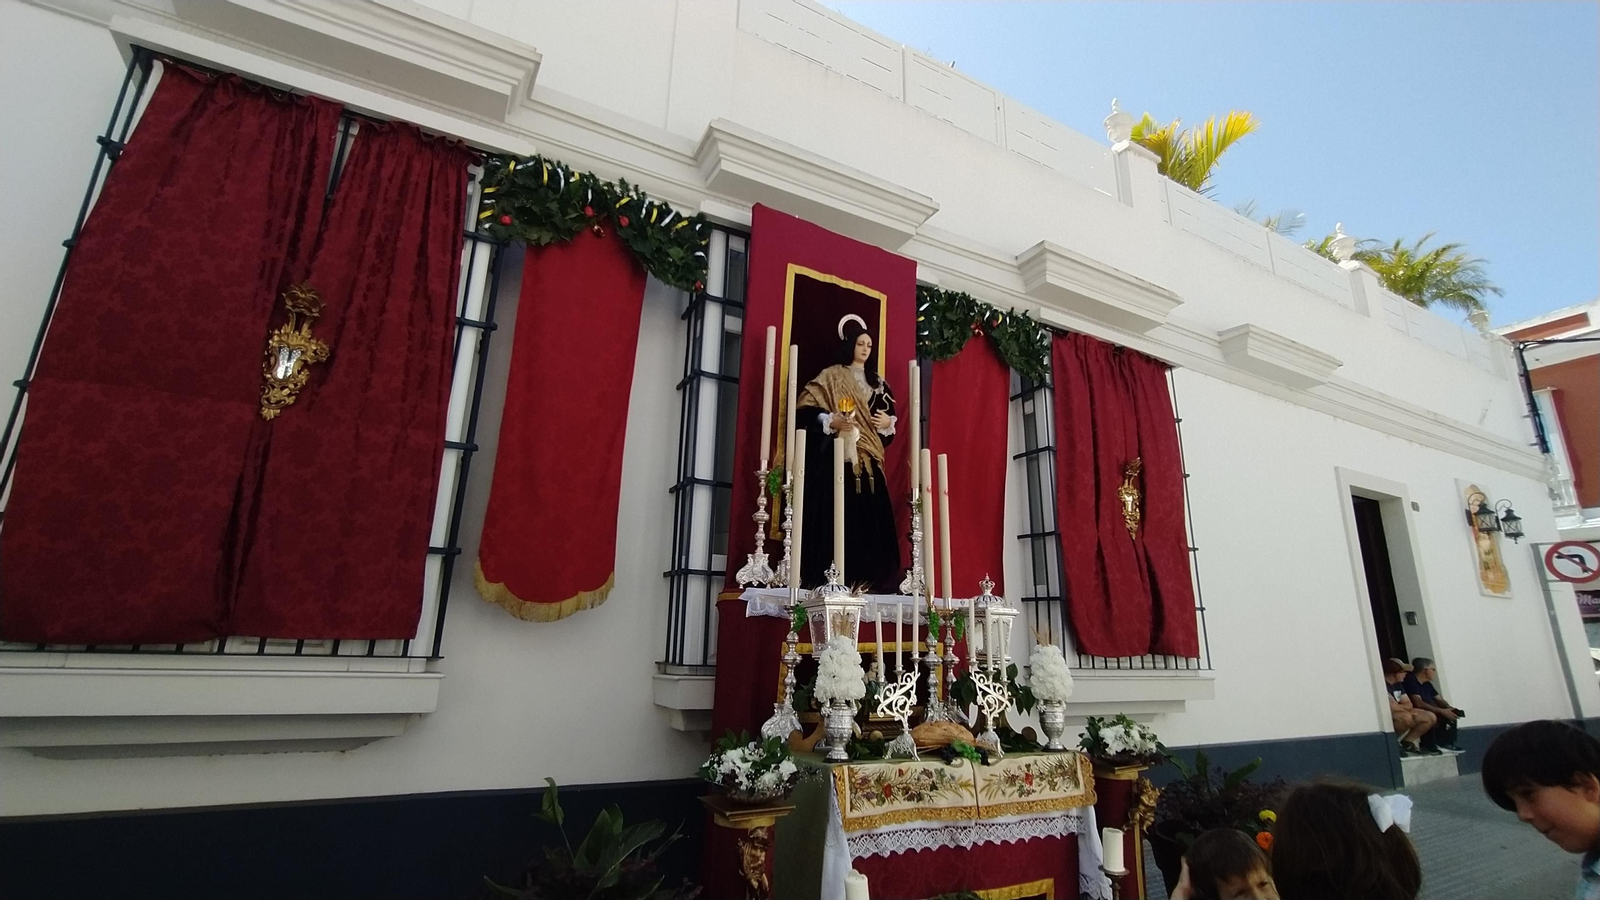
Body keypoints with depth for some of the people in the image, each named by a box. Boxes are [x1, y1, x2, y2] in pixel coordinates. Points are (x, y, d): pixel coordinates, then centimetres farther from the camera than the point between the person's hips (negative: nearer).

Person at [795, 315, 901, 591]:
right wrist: (831, 421, -21)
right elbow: (806, 409, -6)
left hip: (869, 460, 6)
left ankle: (872, 580, 5)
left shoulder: (878, 383, 19)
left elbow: (890, 415, 26)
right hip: (839, 457, -5)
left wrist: (888, 422, 4)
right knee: (838, 517, -10)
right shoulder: (831, 376, 2)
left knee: (871, 517, 1)